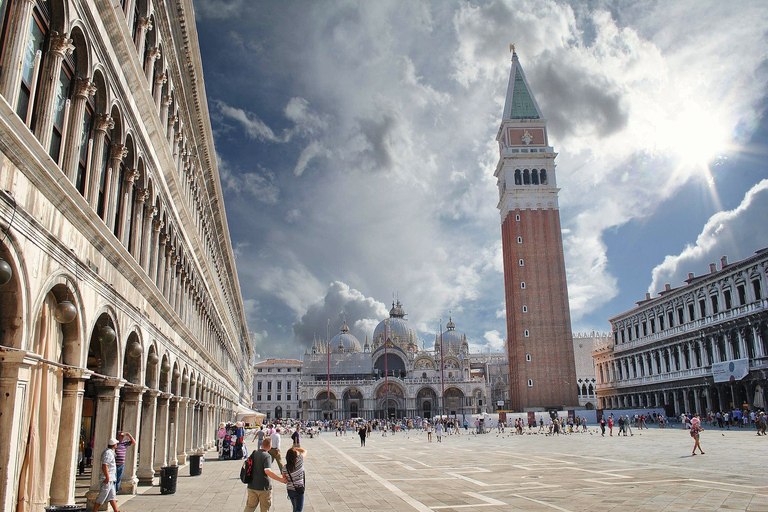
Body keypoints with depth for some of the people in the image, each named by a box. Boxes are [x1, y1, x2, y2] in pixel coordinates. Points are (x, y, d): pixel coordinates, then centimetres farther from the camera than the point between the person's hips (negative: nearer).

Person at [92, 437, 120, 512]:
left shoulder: (110, 452, 13)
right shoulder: (108, 453, -18)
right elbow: (104, 465, -26)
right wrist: (107, 477, -26)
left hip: (111, 478, 10)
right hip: (108, 478, -10)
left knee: (112, 496, 12)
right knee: (102, 496, -3)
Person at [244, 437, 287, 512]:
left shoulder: (254, 453, 2)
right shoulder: (267, 456, -19)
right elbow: (267, 471, -32)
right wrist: (281, 479, -31)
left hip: (251, 486, 6)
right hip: (263, 487, -5)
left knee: (250, 506, 14)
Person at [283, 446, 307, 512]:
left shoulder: (285, 468, -8)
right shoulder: (299, 461, -18)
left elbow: (285, 481, 3)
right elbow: (304, 451, 0)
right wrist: (296, 448, 11)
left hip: (290, 490, 5)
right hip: (299, 490, -5)